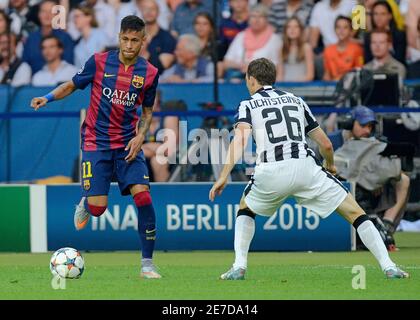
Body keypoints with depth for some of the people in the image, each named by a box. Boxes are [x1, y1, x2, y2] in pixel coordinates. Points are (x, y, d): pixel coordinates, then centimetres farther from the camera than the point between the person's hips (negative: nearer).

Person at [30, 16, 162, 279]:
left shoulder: (149, 73, 0)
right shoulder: (99, 62, -5)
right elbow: (72, 85, 9)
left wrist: (140, 136, -5)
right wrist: (48, 98, -8)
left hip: (127, 144, 1)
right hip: (96, 143, -1)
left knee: (143, 195, -17)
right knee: (98, 207, -10)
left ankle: (147, 263, -8)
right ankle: (86, 203, 31)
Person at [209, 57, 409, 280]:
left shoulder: (248, 105, 15)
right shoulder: (295, 100, 25)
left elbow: (240, 140, -6)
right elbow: (326, 144, 24)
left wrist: (224, 176, -13)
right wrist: (330, 167, 44)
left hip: (271, 172, -1)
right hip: (305, 167, 1)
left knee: (245, 209, 28)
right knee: (355, 213, 5)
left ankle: (239, 267, 12)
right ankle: (388, 267, -7)